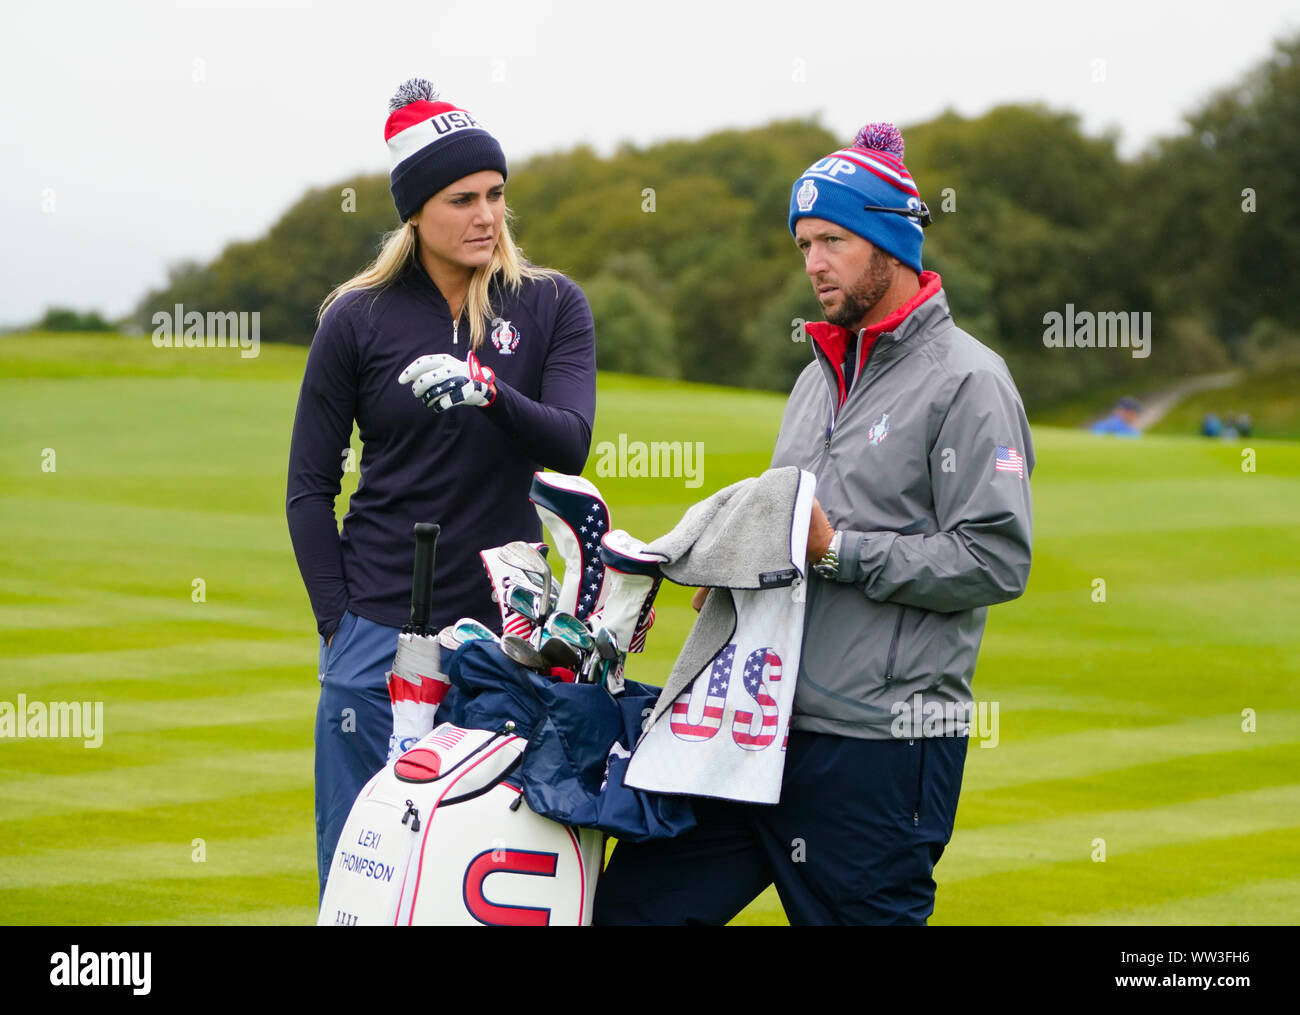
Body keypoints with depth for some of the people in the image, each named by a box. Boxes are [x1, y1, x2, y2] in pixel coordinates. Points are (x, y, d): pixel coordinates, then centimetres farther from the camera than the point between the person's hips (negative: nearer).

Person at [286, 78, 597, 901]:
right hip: (381, 629, -1)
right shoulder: (359, 319, 2)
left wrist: (488, 391, -29)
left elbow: (570, 444, -10)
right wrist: (339, 620, -4)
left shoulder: (553, 307, 4)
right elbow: (310, 487, 5)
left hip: (506, 621, 1)